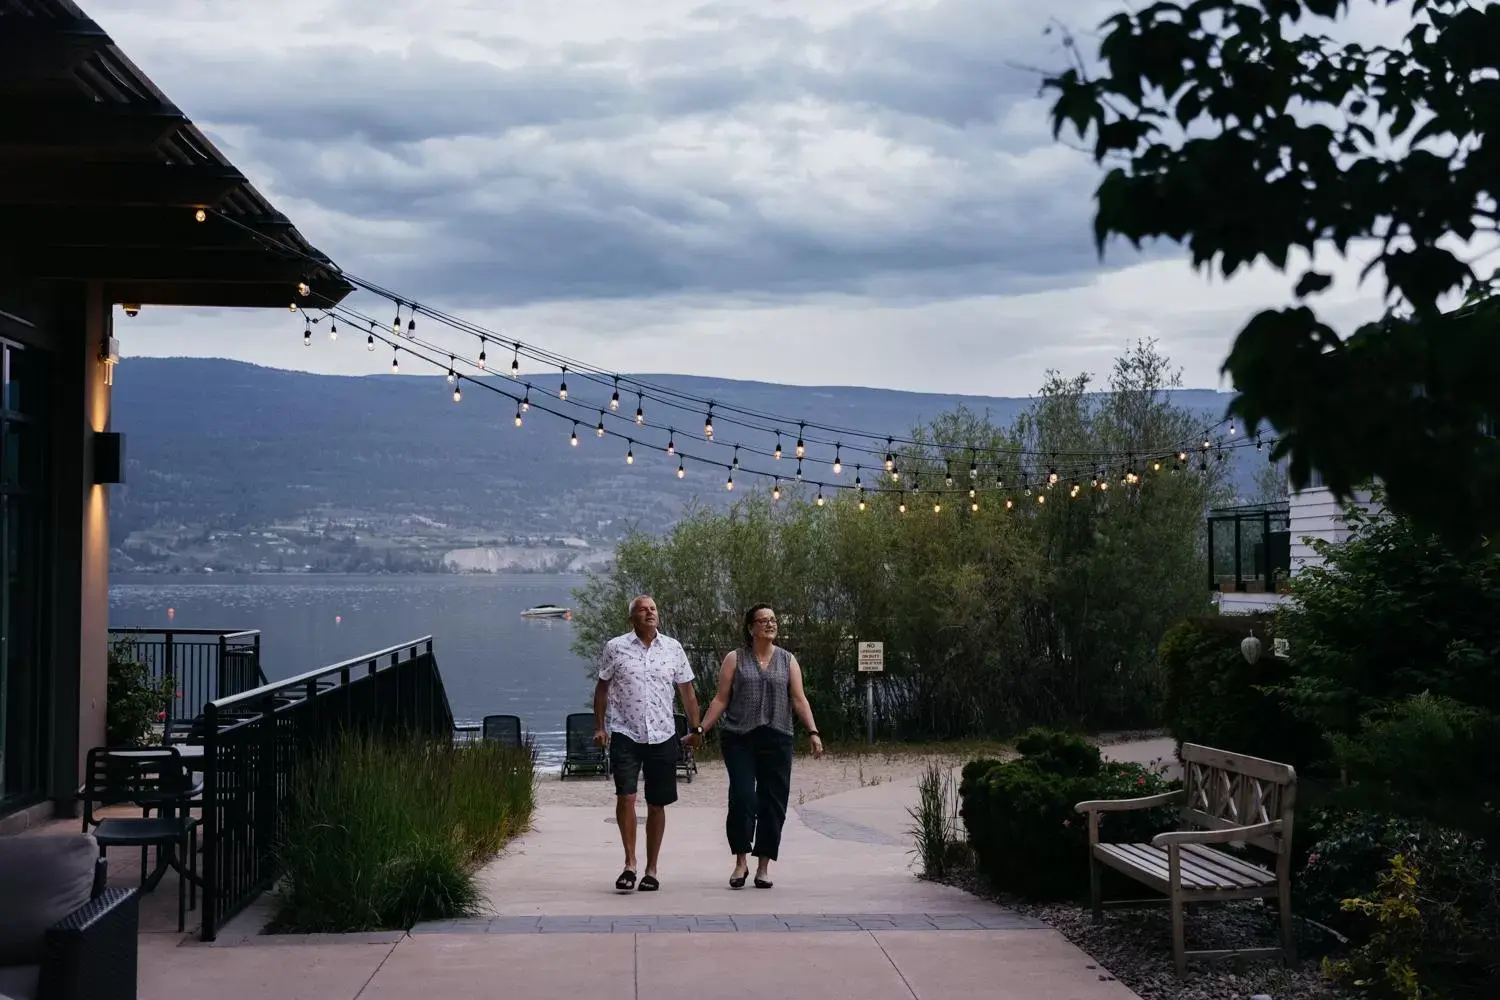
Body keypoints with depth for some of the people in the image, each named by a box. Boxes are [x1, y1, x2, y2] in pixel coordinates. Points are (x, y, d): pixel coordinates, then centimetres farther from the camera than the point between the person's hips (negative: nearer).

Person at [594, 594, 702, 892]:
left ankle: (651, 870, 14)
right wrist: (599, 727, 2)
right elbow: (602, 688, 8)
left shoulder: (673, 648, 6)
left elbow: (686, 690, 12)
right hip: (624, 734, -2)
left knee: (657, 804, 5)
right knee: (625, 796, -15)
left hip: (662, 736, 2)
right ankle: (629, 863, -3)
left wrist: (696, 727, 9)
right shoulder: (615, 648, 1)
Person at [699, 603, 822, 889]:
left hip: (777, 739, 2)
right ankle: (741, 862, -1)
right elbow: (721, 700, 6)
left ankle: (763, 866, 10)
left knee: (773, 802, 1)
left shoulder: (788, 661, 12)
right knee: (742, 797, -14)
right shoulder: (735, 659, 8)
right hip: (739, 739, -2)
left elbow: (799, 700, 6)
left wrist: (813, 732, -6)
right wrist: (700, 730, -2)